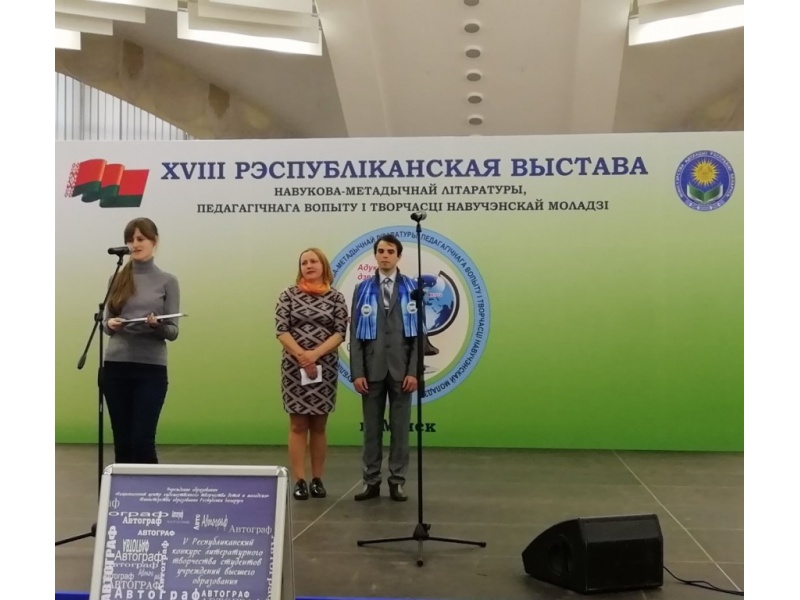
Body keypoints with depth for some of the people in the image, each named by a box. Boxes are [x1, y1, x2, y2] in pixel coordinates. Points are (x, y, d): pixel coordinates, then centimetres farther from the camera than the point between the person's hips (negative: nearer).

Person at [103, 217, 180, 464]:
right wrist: (110, 324, -10)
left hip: (151, 368, -3)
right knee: (121, 442, 7)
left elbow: (173, 331, 0)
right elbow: (105, 324, 13)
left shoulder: (167, 281, 1)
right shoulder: (118, 279, 9)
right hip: (115, 366, 3)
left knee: (142, 441, -6)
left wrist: (157, 325, -21)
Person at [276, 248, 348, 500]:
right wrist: (301, 355, -16)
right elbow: (281, 330, -4)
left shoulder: (335, 297, 3)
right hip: (294, 365, -1)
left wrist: (316, 354, -16)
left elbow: (340, 332, -3)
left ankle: (317, 480, 16)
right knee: (298, 425, 2)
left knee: (319, 425, 8)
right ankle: (299, 481, 7)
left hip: (326, 367, 1)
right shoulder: (289, 295, 2)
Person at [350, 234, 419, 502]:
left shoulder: (412, 289, 3)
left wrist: (413, 371, -8)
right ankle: (371, 481, 16)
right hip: (372, 370, 1)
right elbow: (355, 334, 2)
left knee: (400, 428, 5)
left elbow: (419, 333, 0)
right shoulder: (362, 290, 6)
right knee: (372, 428, 7)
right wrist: (357, 373, -6)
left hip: (401, 370, -1)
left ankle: (397, 482, 15)